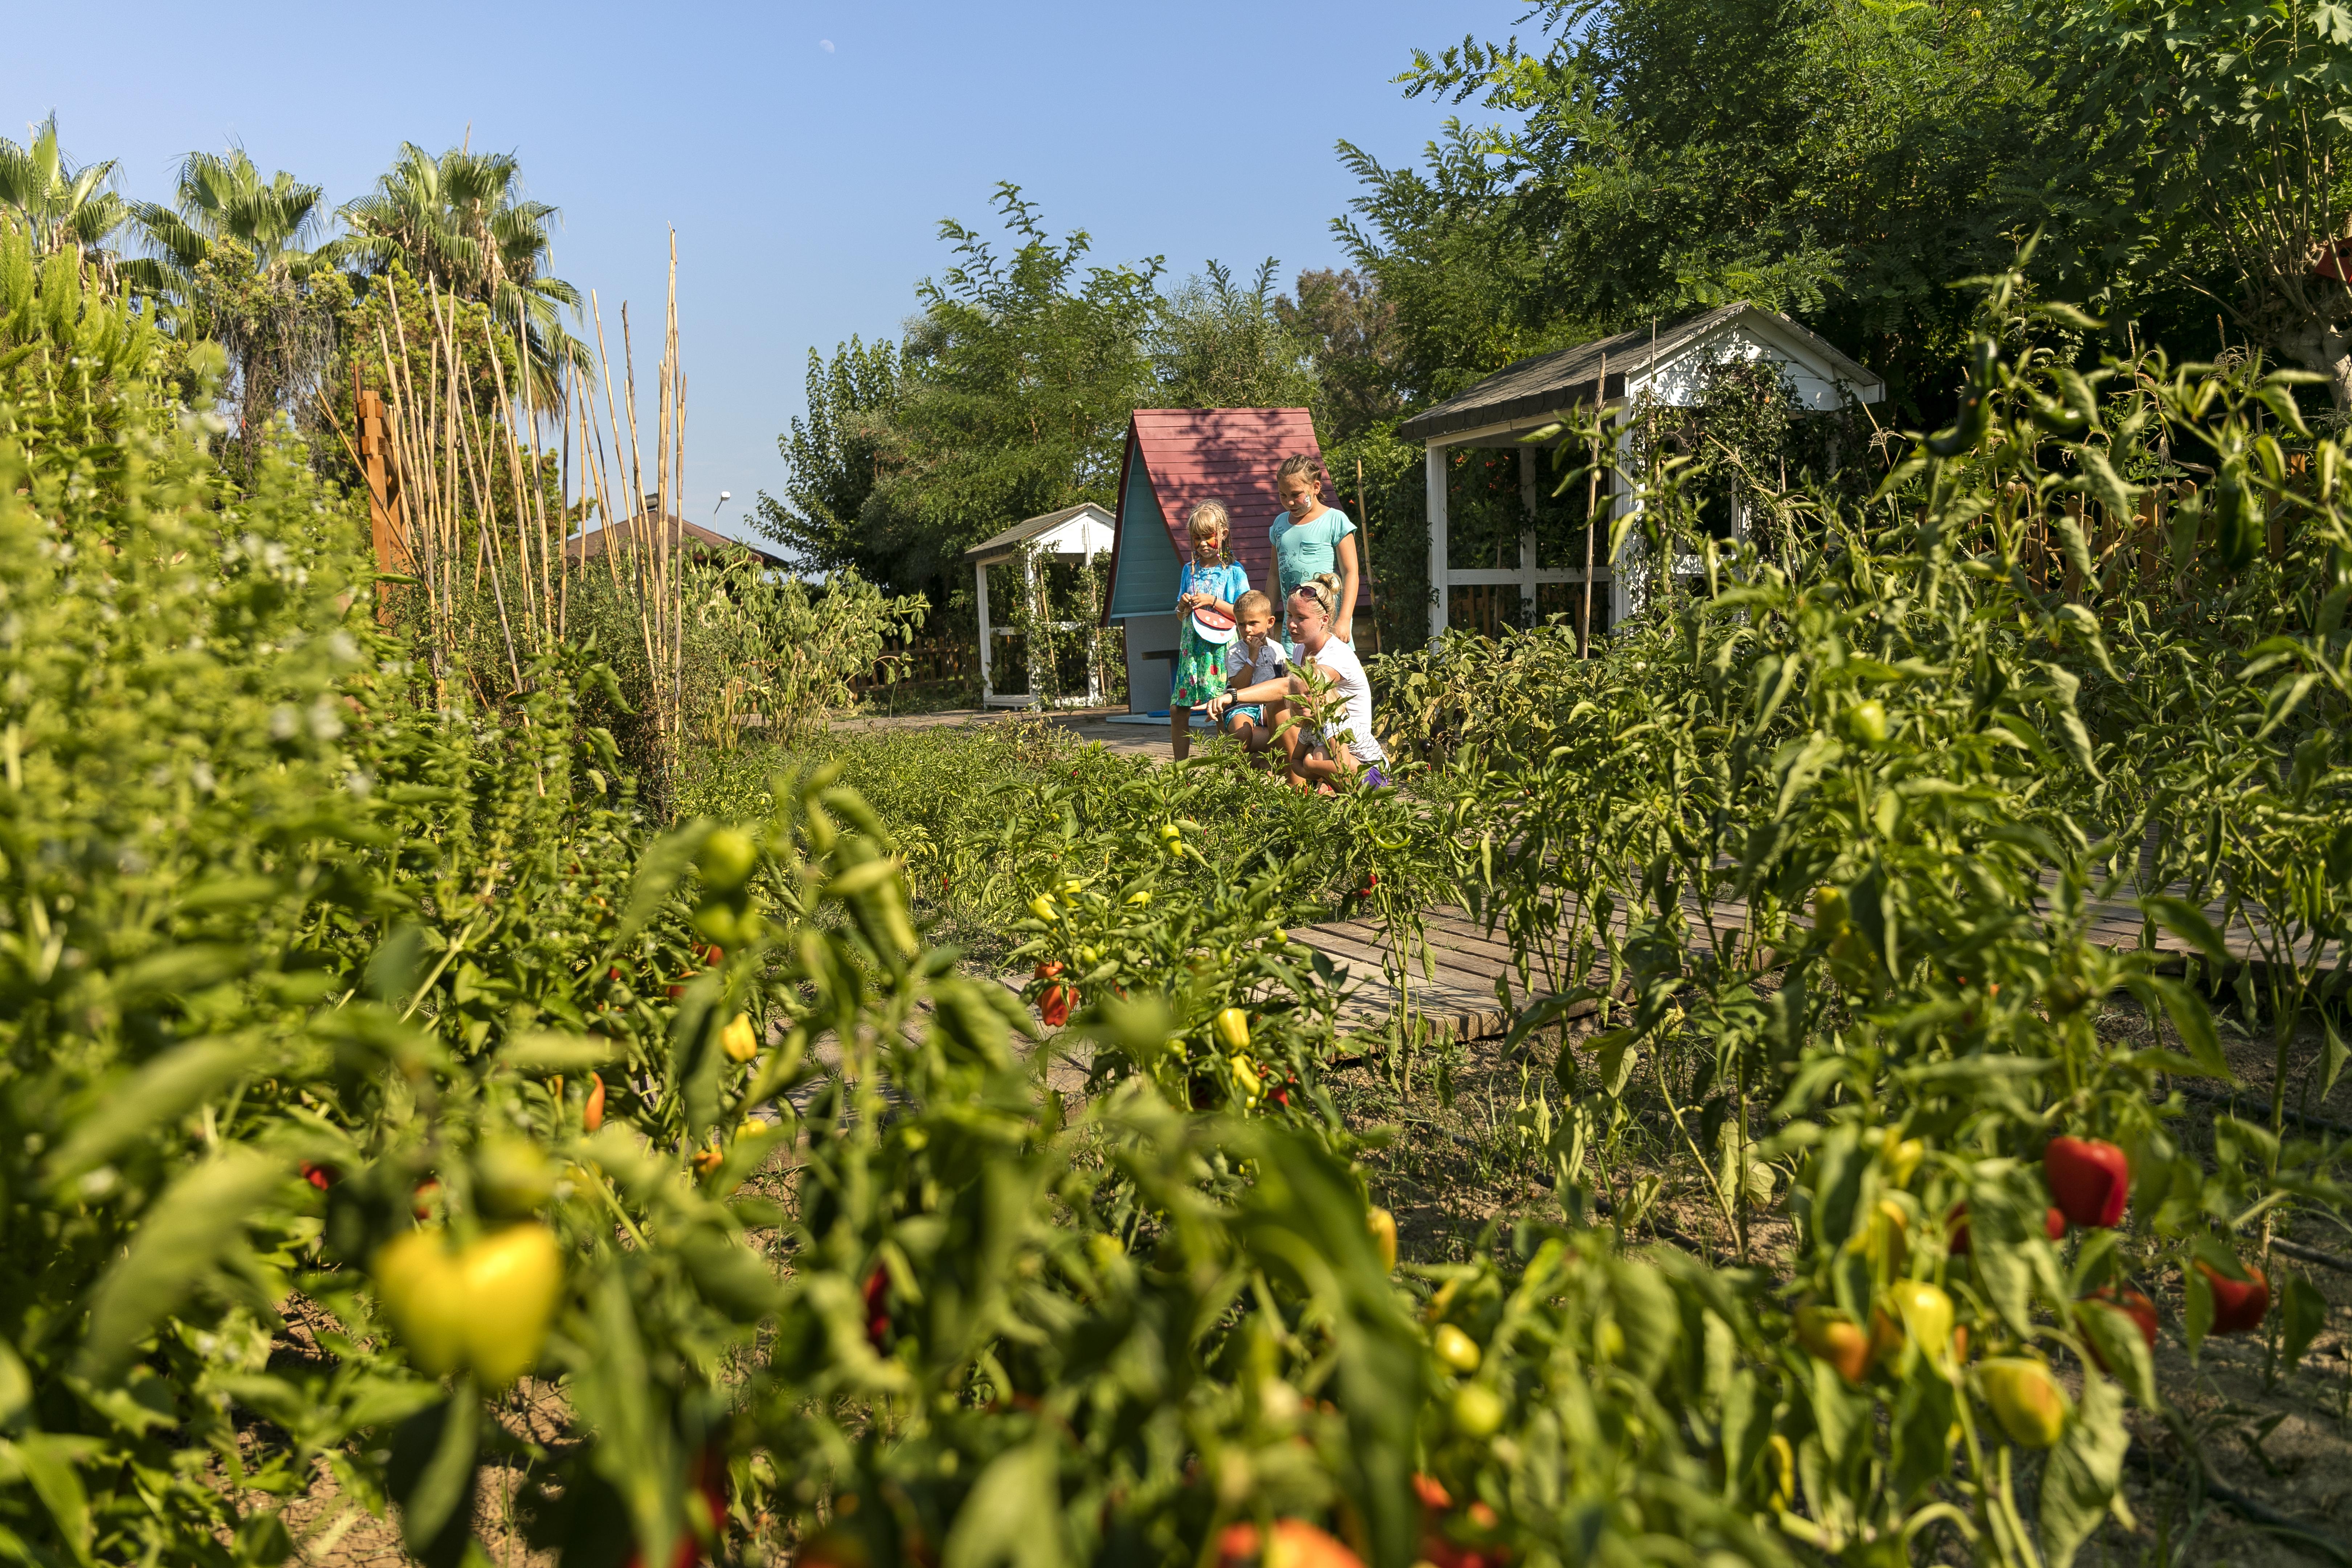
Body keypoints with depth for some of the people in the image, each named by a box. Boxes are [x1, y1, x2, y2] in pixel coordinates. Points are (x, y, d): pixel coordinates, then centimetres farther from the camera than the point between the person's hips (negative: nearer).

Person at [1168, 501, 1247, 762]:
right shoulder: (1189, 570, 13)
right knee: (1178, 711, 1)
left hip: (1221, 650, -4)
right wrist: (1183, 607, -5)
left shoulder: (1234, 572, 0)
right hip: (1191, 649, 4)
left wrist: (1213, 601, -13)